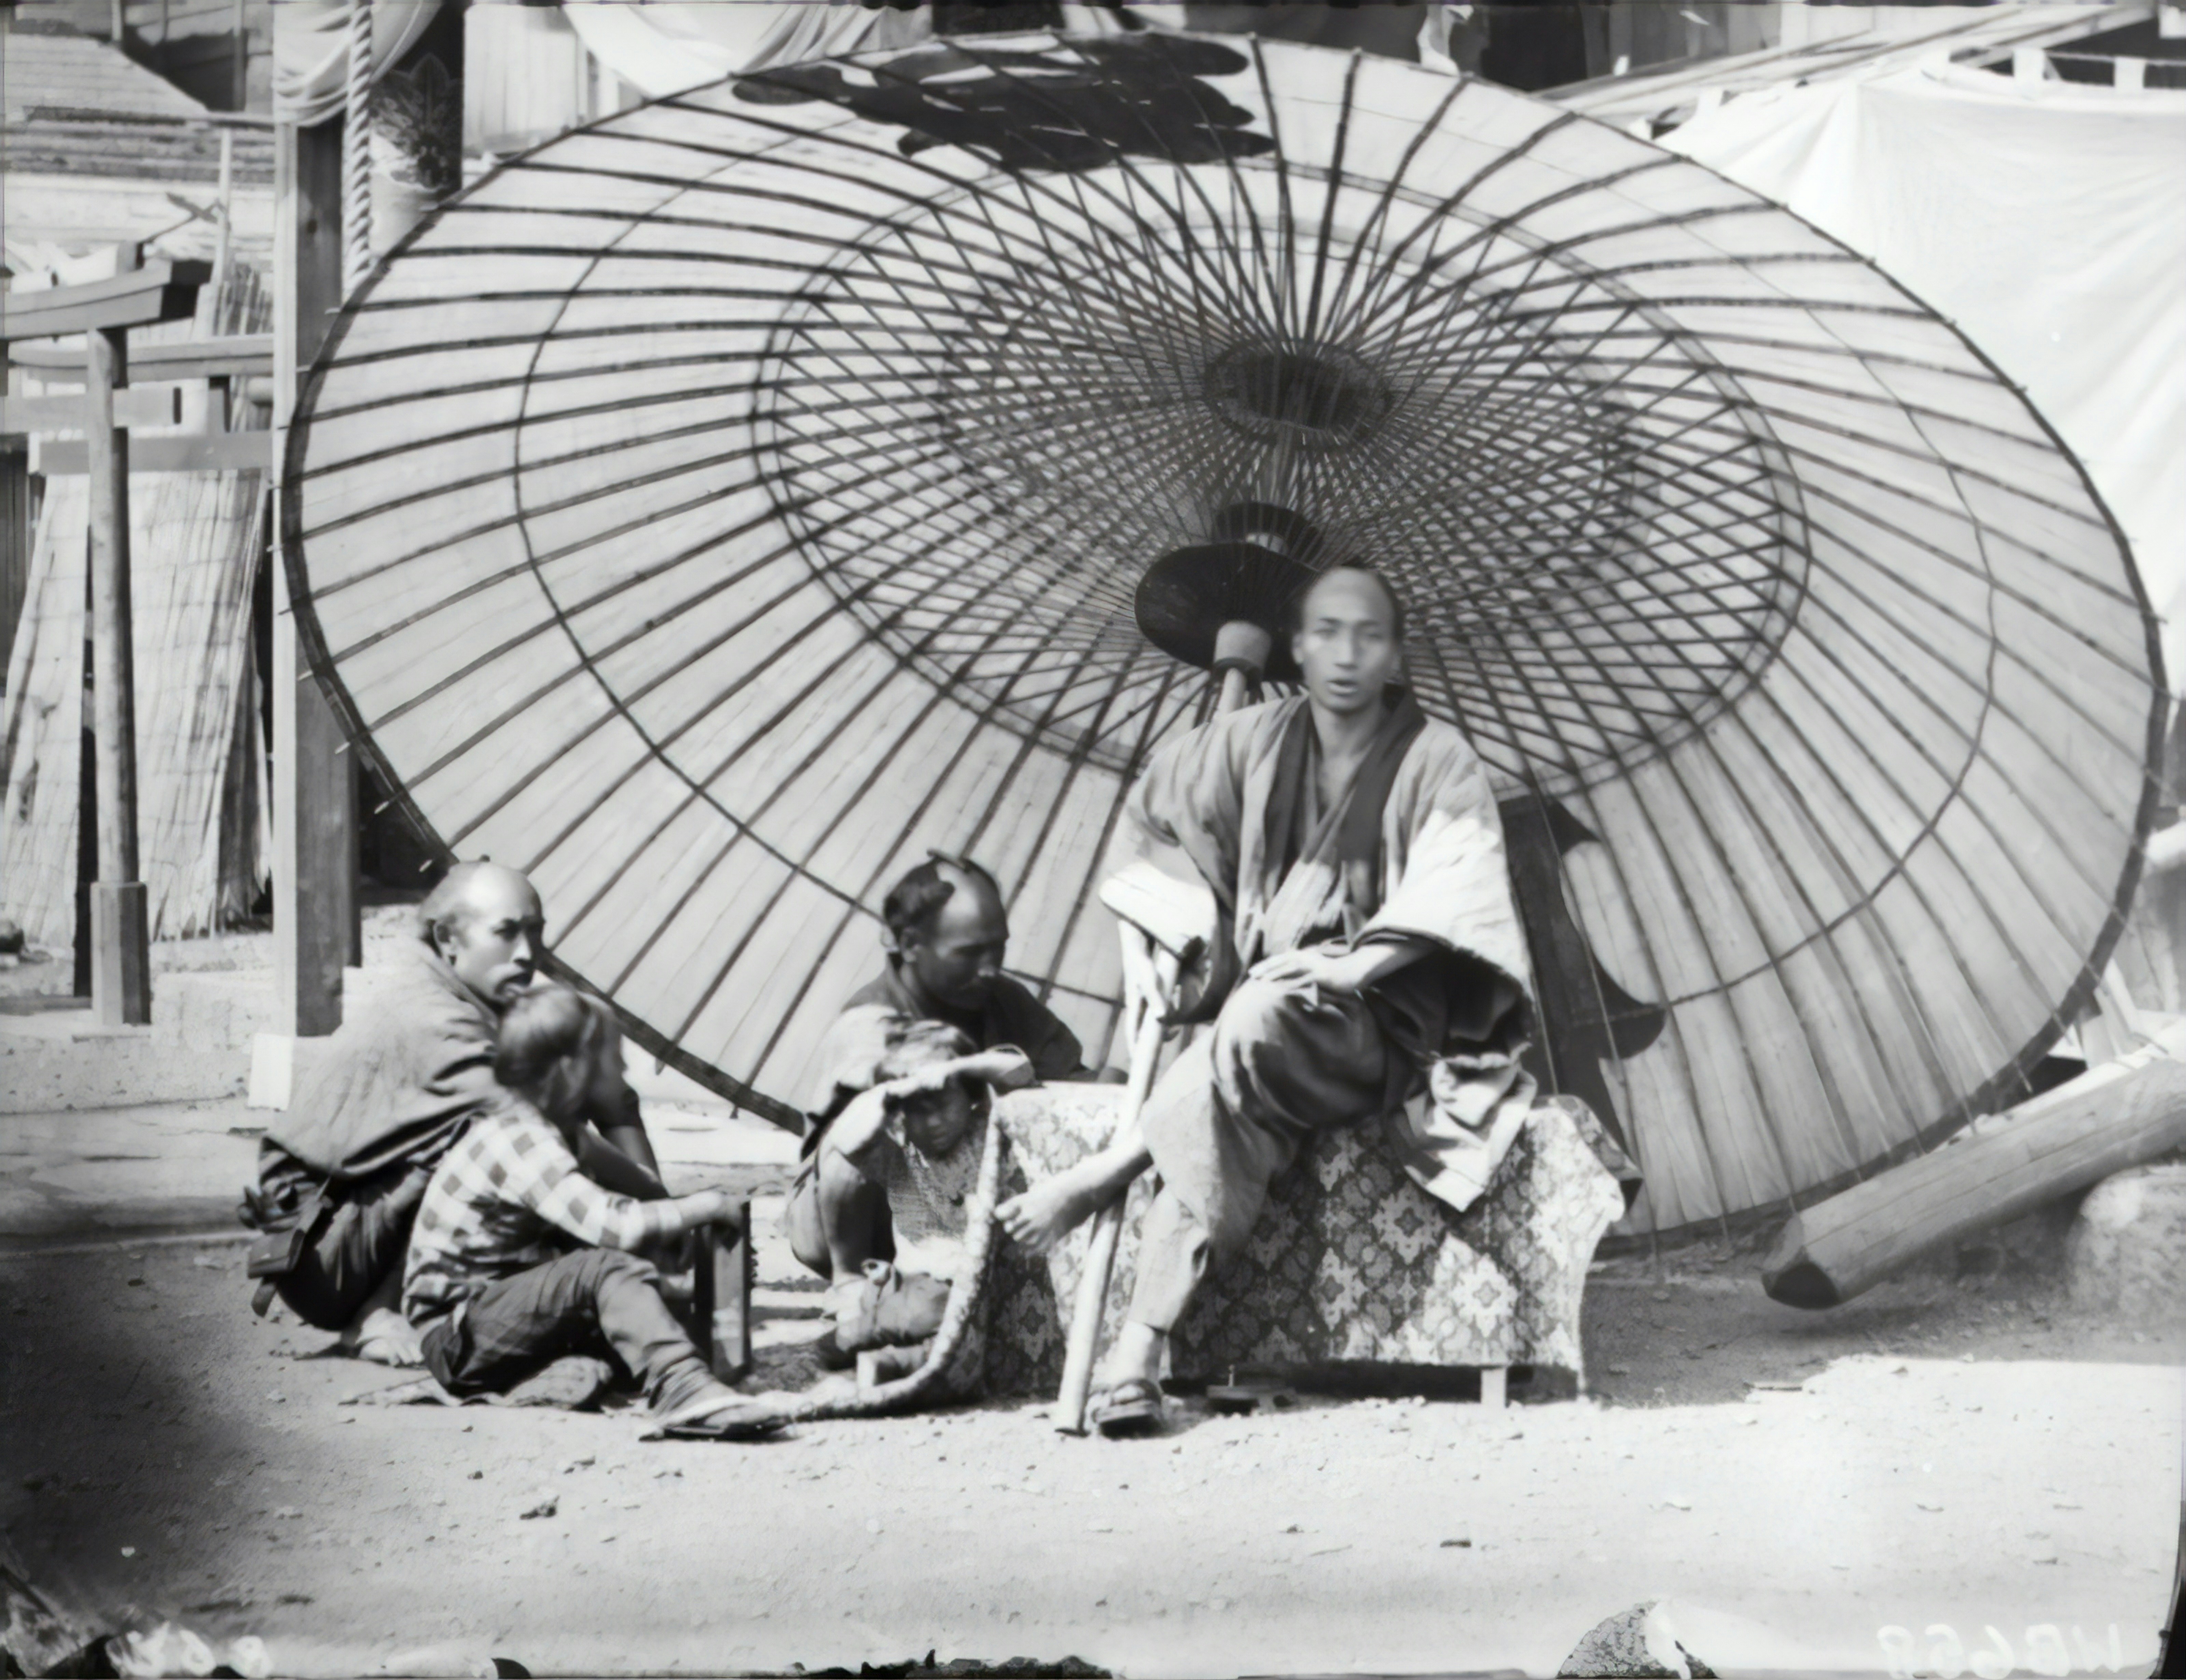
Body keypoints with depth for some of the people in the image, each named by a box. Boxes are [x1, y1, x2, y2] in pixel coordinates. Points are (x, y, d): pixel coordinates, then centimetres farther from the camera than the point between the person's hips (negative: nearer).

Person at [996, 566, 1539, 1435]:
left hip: (1383, 1023, -3)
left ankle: (1099, 1179, -22)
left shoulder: (1437, 762, -1)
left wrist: (1355, 966, -29)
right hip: (1259, 1000, 3)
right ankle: (1136, 1358, -37)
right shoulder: (1256, 742, 9)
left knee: (1255, 1025, -37)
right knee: (1219, 1116, -29)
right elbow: (1153, 814, 24)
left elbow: (1448, 899, -14)